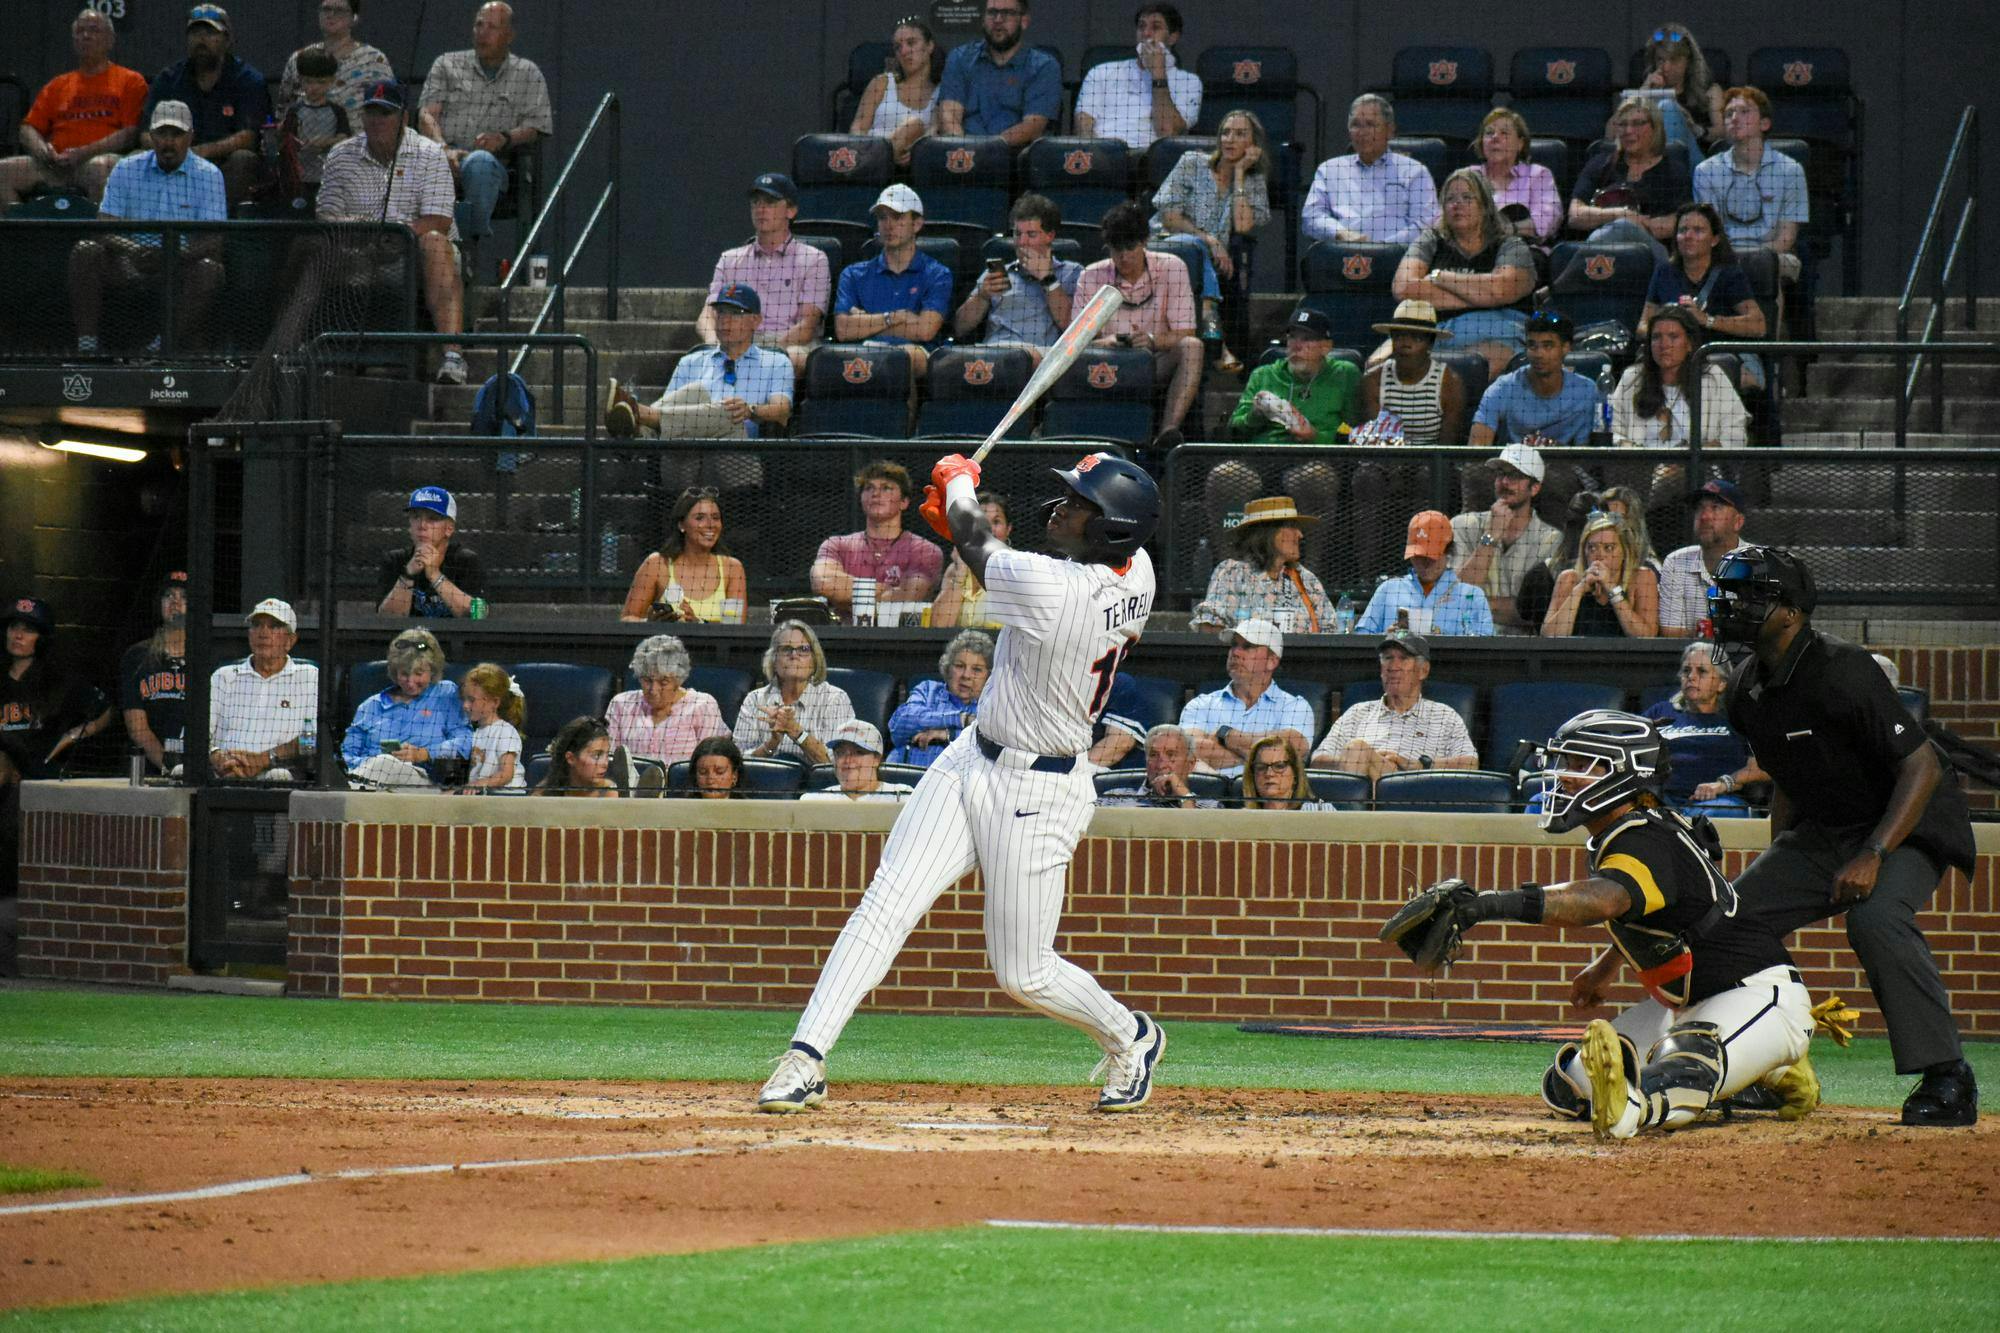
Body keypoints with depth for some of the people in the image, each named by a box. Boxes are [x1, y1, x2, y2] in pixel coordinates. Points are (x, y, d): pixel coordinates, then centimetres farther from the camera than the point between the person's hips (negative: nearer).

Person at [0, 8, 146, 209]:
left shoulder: (131, 81, 12)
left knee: (100, 168, -41)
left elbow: (132, 132, -1)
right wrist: (41, 149, -3)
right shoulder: (57, 86, 26)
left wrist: (85, 152, -13)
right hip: (55, 165, 4)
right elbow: (28, 128, 22)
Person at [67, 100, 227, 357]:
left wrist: (182, 254, -31)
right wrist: (128, 247, -26)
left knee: (209, 269, -34)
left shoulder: (208, 175, 1)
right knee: (85, 251, -24)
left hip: (184, 261, -2)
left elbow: (214, 240, -9)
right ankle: (86, 344, -31)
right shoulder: (126, 170, 6)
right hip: (131, 264, 2)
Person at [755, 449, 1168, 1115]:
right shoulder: (1135, 570, -7)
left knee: (1024, 973, 6)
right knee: (885, 906, -2)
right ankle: (806, 1058, -4)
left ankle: (1129, 1037, 32)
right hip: (972, 760, 9)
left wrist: (958, 482, 9)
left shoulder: (1055, 590, -32)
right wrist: (958, 517, 10)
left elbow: (977, 549, -10)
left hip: (1034, 792, -9)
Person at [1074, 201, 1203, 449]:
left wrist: (1153, 340, -27)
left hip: (1158, 366, -1)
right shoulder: (1091, 277, 3)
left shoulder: (1171, 268, 0)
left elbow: (1184, 335, -5)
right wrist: (1103, 343, -25)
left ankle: (1169, 430, -45)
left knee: (1192, 346, -31)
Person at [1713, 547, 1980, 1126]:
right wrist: (1778, 866, 10)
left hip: (1908, 826, -9)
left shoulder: (1841, 673, -25)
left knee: (1876, 918, -35)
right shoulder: (1746, 689, 1)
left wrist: (1873, 855, -33)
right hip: (1822, 834, 9)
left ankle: (1947, 1078, -28)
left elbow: (1922, 765, -27)